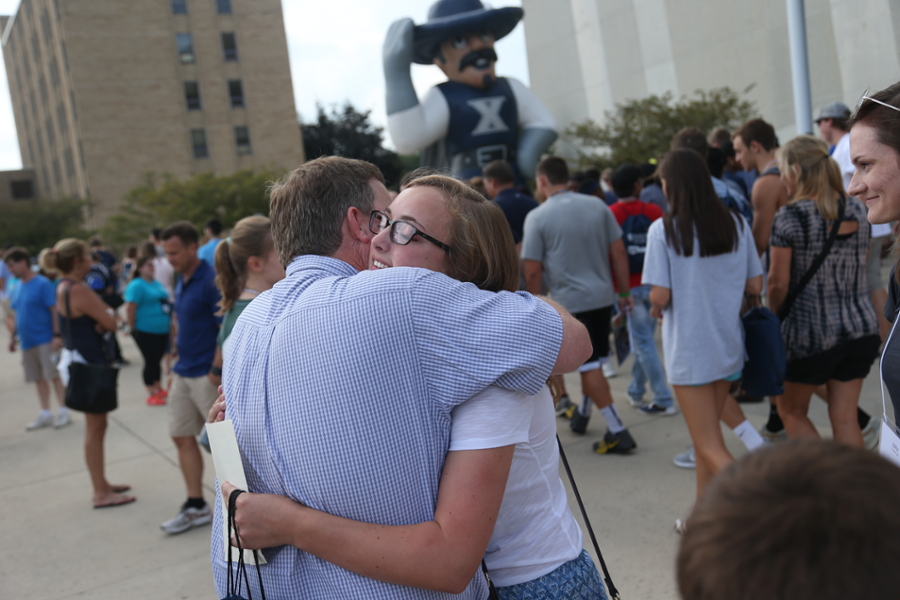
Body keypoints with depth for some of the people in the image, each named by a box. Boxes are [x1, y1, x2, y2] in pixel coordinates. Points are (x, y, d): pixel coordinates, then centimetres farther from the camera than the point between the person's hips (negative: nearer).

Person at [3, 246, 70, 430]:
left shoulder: (43, 284, -11)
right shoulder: (16, 290, 10)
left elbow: (55, 310, -13)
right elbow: (17, 315, 19)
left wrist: (57, 335, -16)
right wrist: (12, 336, 18)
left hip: (45, 339, -7)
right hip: (27, 342, 7)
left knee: (54, 375, -4)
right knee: (39, 378, 12)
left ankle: (63, 412, 4)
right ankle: (45, 414, 20)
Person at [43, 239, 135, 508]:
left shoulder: (65, 287, 10)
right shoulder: (78, 290, -21)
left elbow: (102, 319, 8)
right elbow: (111, 322, -20)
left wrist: (102, 315, -13)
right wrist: (108, 312, 0)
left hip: (81, 361, 10)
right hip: (87, 364, -10)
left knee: (96, 426, 17)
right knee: (95, 427, -2)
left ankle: (101, 484, 28)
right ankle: (101, 493, 6)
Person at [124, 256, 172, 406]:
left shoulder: (156, 283, 14)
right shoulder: (136, 285, -14)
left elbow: (164, 302, 21)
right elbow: (130, 308, -19)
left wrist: (171, 316, 15)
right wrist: (133, 327, -14)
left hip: (161, 330, 8)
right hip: (145, 331, -8)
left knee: (157, 360, 16)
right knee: (151, 361, -2)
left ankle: (158, 388, 28)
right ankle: (151, 394, 7)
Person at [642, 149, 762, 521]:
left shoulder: (663, 230, -14)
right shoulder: (736, 224, 0)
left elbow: (660, 296, -17)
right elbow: (755, 286, 3)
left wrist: (656, 309, 4)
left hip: (689, 349, -6)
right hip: (728, 345, 6)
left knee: (710, 447, 4)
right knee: (706, 437, 20)